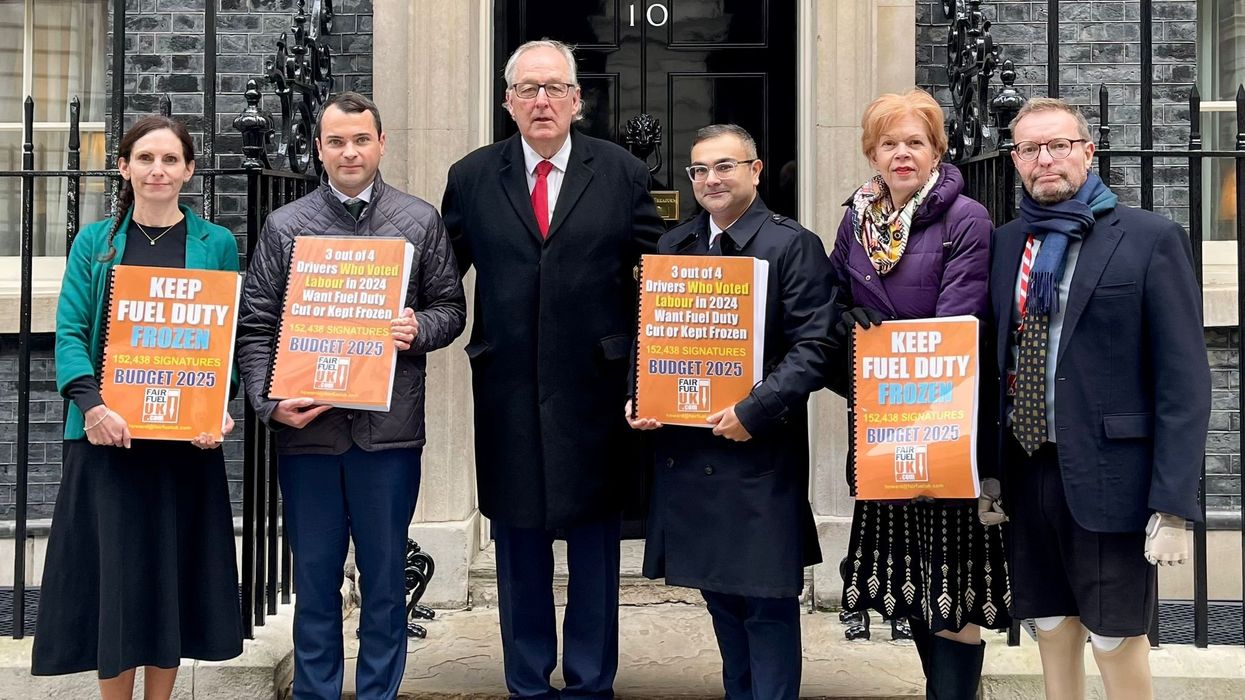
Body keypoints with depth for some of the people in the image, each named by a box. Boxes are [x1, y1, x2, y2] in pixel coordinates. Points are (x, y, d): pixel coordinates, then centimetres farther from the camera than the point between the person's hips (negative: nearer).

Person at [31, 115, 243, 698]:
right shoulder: (94, 242, 7)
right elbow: (69, 332, -1)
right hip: (108, 434, 0)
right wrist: (91, 405, -17)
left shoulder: (217, 244, 6)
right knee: (114, 569, 1)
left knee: (174, 571, 6)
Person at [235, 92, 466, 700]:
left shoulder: (421, 221, 6)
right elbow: (255, 327, 3)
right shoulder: (284, 226, 5)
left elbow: (451, 309, 9)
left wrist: (419, 329, -13)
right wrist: (270, 403, -10)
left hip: (390, 428, 0)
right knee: (315, 576, 10)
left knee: (385, 575, 9)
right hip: (306, 426, 0)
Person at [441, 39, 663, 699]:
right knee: (518, 546, 11)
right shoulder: (470, 178, 4)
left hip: (596, 391, -1)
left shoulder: (623, 173, 1)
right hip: (507, 392, 1)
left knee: (594, 544, 9)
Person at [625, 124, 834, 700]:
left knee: (766, 602, -2)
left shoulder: (793, 245, -4)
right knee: (718, 593, 15)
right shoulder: (673, 245, 13)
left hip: (759, 452, -6)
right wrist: (638, 398, 0)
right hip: (684, 451, 6)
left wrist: (754, 411, -19)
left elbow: (813, 349, -11)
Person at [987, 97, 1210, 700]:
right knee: (1052, 630, 14)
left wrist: (1173, 506, -14)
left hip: (1107, 475, -4)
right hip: (1027, 470, 5)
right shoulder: (1005, 244, 9)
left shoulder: (1152, 239, -6)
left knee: (1115, 638, 5)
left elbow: (1184, 381, -10)